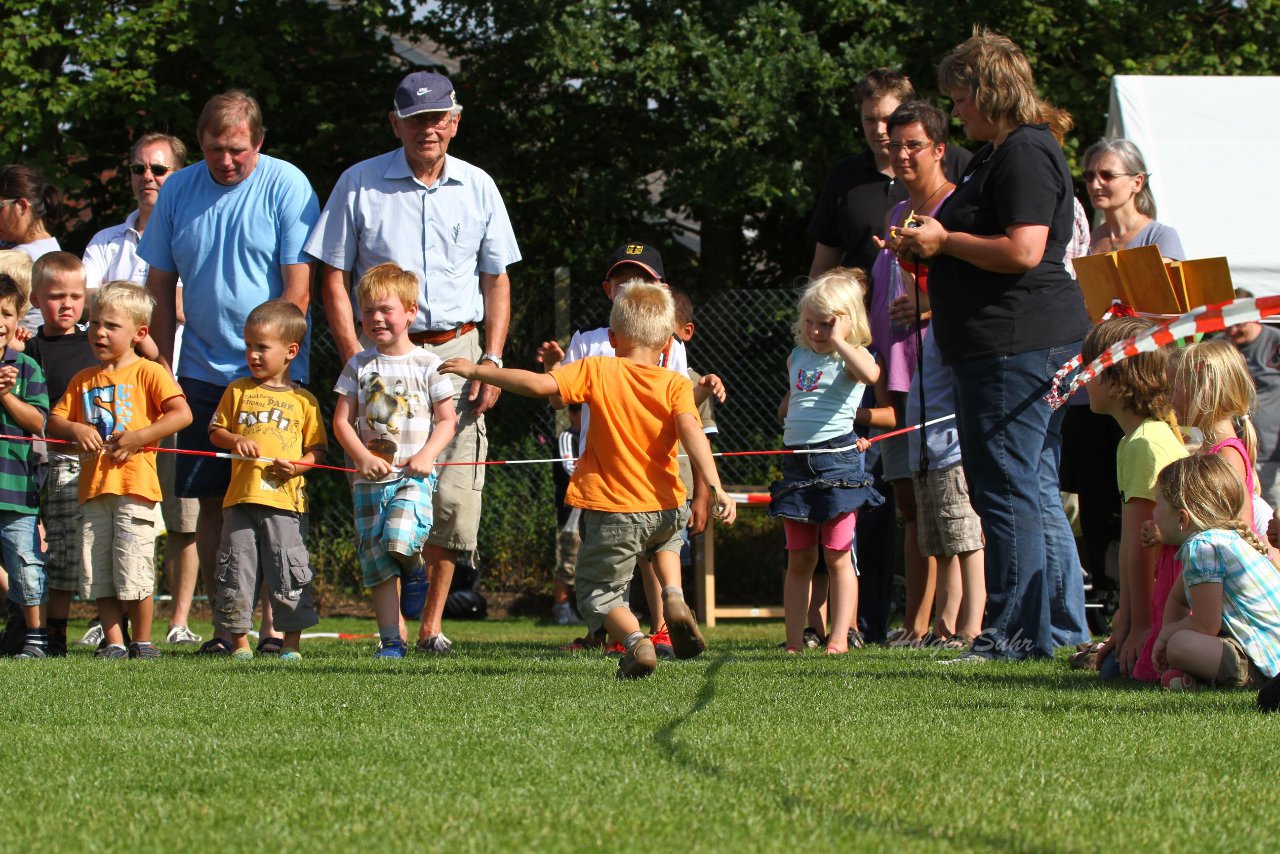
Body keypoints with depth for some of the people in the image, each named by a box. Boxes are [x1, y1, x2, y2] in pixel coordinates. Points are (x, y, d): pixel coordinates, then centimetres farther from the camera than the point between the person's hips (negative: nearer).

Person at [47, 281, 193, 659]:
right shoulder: (83, 380, 16)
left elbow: (181, 414, -10)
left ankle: (142, 643, 5)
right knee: (98, 572, 5)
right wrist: (76, 430, -7)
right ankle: (113, 643, 11)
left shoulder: (149, 373, 0)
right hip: (93, 487, 6)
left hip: (134, 484, -6)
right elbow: (54, 420, 15)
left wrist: (139, 437, -16)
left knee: (133, 570, -6)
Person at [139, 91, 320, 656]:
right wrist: (162, 369, 5)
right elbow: (160, 288, 12)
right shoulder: (178, 191, 7)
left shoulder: (286, 187, -5)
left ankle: (273, 622, -3)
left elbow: (297, 291, -8)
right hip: (202, 372, 4)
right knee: (210, 502, 3)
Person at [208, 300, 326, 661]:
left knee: (289, 574, -3)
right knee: (236, 571, 2)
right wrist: (234, 440, -6)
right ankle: (239, 641, 11)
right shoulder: (238, 391, 12)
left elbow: (318, 448, 8)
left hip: (285, 500, -2)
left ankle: (292, 642, 6)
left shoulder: (303, 400, 7)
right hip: (241, 498, 2)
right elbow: (215, 431, 15)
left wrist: (301, 464, -11)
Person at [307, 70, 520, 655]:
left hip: (457, 351, 2)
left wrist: (492, 359, 2)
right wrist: (355, 359, -7)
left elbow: (497, 281, 15)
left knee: (454, 497, -5)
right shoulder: (360, 185, 2)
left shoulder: (477, 189, 10)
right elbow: (334, 279, 3)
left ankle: (432, 623, 6)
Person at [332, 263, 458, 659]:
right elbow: (342, 421, 5)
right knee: (377, 563, 0)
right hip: (370, 478, 3)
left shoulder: (427, 364, 1)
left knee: (398, 539, -27)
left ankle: (418, 567, 8)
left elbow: (447, 420, 1)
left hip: (413, 475, -3)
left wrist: (427, 456, -15)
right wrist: (363, 457, -11)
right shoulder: (359, 366, 7)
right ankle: (391, 640, 5)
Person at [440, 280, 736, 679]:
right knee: (669, 533, 38)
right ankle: (674, 599, 11)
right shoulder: (676, 385, -4)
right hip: (666, 506, 3)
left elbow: (539, 385, -15)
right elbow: (691, 432, -20)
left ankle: (635, 641, -20)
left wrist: (479, 371, -5)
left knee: (598, 592, 10)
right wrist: (716, 490, -27)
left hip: (612, 513, -3)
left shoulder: (597, 371, -7)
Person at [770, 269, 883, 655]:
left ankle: (839, 638, -2)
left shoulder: (850, 357, -5)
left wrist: (838, 340, -22)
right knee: (799, 561, 7)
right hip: (797, 461, 6)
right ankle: (795, 642, 9)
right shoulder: (798, 357, 15)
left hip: (837, 460, -6)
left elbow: (871, 374, -31)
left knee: (838, 557, -4)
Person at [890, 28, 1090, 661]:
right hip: (1015, 346, 11)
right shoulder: (997, 155, 20)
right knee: (1036, 493, 12)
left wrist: (943, 241, -13)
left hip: (1017, 345, -11)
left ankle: (1014, 632, -6)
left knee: (1006, 491, -8)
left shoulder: (1024, 155, -14)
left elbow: (1023, 251, -24)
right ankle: (1061, 628, 15)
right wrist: (930, 250, 12)